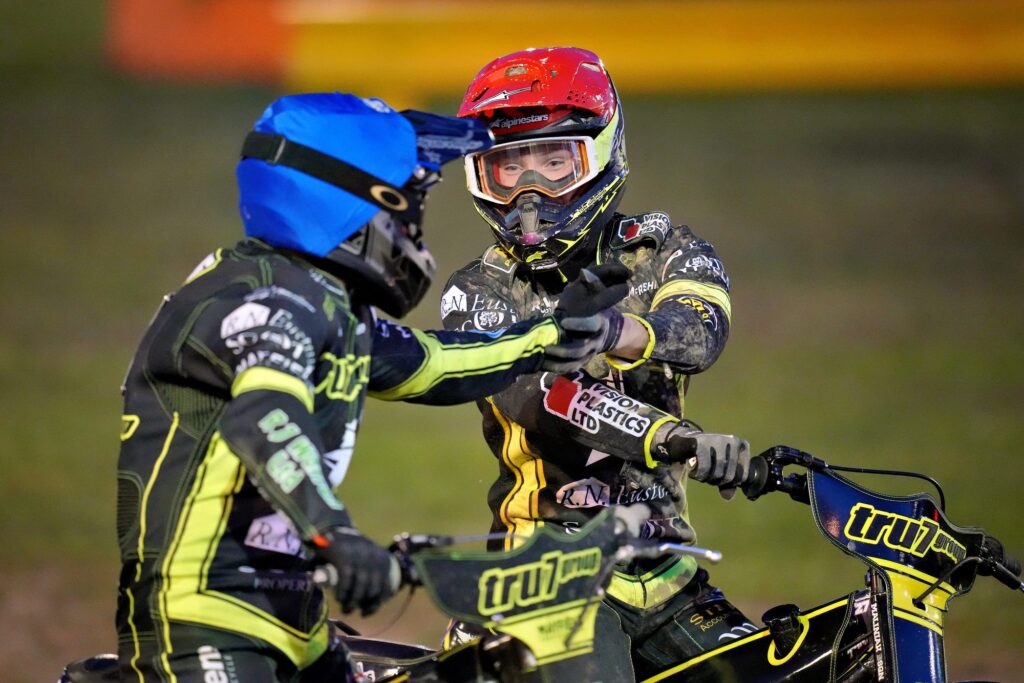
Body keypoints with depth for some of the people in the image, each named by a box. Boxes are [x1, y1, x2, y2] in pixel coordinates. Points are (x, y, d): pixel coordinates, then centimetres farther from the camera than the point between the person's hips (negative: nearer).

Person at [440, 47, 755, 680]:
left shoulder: (664, 252, 9)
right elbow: (539, 395, -17)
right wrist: (677, 439, -34)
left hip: (667, 573, 3)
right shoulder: (478, 293, 3)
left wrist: (605, 330, -37)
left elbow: (698, 331, -14)